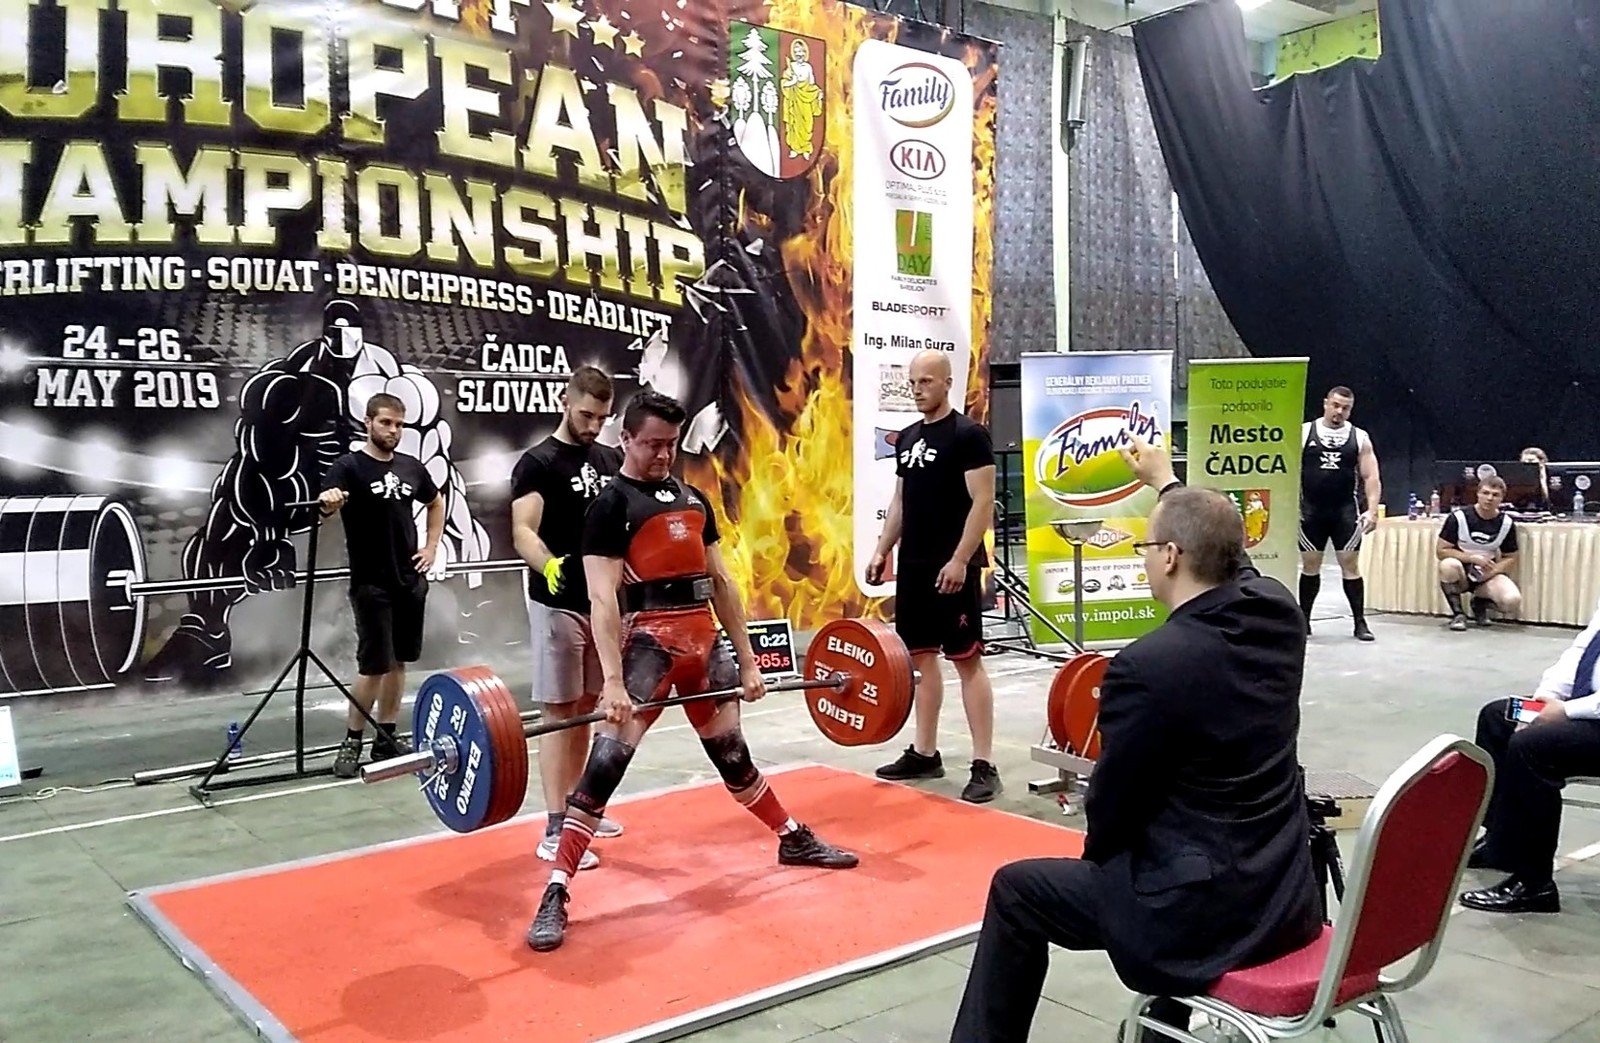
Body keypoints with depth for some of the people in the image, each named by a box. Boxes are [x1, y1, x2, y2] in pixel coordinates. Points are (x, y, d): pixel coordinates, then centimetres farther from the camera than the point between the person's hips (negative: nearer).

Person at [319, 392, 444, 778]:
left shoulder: (411, 467, 9)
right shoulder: (349, 466, -8)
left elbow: (436, 502, 25)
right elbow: (324, 506, -24)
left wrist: (431, 548, 13)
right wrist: (328, 502, -48)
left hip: (411, 580, 6)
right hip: (372, 583, -5)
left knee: (398, 661, 10)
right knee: (374, 665, -6)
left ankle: (386, 739, 19)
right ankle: (352, 742, 7)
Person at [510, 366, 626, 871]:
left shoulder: (612, 459, 10)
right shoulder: (538, 462, -10)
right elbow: (523, 532, -21)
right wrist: (548, 566, -40)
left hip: (606, 602, 7)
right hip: (559, 606, -7)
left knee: (587, 709, 14)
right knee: (560, 714, -4)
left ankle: (577, 807, 27)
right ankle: (555, 831, 0)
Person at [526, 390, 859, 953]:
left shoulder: (693, 498, 14)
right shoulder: (611, 504, -5)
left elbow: (721, 582, 15)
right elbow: (603, 598, -14)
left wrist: (746, 661, 12)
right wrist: (613, 680, -23)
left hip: (705, 640, 6)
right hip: (649, 644, -6)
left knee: (732, 752, 20)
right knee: (605, 763, -13)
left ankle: (794, 839, 37)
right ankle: (555, 894, -10)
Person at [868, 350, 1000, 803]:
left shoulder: (969, 435, -10)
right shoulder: (907, 438, 14)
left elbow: (983, 502, -15)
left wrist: (960, 560, -21)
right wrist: (881, 552, 12)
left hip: (952, 566, -8)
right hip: (913, 565, 8)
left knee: (967, 660, -6)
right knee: (921, 657, 12)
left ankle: (984, 765, -2)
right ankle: (924, 753, 22)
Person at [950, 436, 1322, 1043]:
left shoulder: (1148, 665, -24)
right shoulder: (1280, 613, -3)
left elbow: (1113, 798, -12)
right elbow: (1227, 560, 21)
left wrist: (1095, 858, 10)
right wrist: (1166, 482, 35)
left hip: (1203, 913, -7)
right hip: (1285, 899, 8)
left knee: (1017, 891, 11)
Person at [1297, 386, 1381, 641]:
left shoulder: (1359, 437, 4)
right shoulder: (1304, 432, 2)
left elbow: (1371, 477, 2)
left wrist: (1372, 509, -10)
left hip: (1345, 510, 0)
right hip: (1310, 509, 0)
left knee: (1351, 565, 0)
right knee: (1310, 565, 6)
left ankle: (1360, 622, 6)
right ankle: (1303, 619, 15)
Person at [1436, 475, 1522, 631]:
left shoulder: (1507, 523, -3)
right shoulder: (1458, 517, -13)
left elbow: (1510, 558, 5)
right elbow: (1441, 551, -11)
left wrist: (1493, 570, -15)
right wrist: (1473, 558, -20)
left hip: (1488, 576, 2)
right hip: (1462, 573, -2)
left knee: (1513, 601, -27)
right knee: (1448, 565, -39)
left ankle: (1480, 603, 11)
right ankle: (1457, 613, -14)